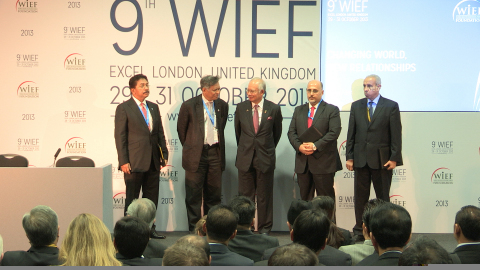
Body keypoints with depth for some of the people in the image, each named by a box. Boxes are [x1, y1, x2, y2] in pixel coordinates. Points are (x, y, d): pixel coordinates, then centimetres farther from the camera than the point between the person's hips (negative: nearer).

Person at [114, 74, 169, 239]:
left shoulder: (154, 107, 14)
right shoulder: (124, 108, -4)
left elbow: (160, 133, 16)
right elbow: (120, 136, -7)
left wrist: (164, 154, 8)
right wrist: (124, 161, -13)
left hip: (153, 161, 6)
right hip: (134, 162, -6)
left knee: (151, 198, 11)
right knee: (132, 199, 3)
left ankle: (149, 228, 20)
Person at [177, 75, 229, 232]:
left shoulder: (222, 105, 6)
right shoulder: (189, 106, -6)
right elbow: (181, 129, 6)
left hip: (215, 153, 4)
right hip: (196, 154, -3)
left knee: (214, 193, 7)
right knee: (194, 194, 2)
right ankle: (194, 227, 10)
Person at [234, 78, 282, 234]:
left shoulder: (274, 109, -3)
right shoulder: (241, 107, 2)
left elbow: (277, 133, 11)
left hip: (265, 158, -1)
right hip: (245, 158, 2)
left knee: (265, 196, 6)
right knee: (245, 195, 5)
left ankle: (265, 228, 16)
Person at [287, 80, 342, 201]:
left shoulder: (331, 110, 1)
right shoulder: (299, 110, 16)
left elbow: (334, 132, -10)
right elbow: (291, 132, 10)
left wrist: (315, 146, -17)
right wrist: (299, 146, -9)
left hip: (323, 163, -4)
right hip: (302, 163, 5)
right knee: (305, 198, 9)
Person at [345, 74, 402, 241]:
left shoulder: (391, 106, -1)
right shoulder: (356, 106, 8)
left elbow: (396, 134, -4)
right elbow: (351, 133, 8)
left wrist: (394, 158, -10)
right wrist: (349, 157, 2)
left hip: (382, 159, -3)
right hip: (361, 158, 3)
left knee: (383, 197, 6)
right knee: (360, 196, 7)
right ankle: (359, 231, 14)